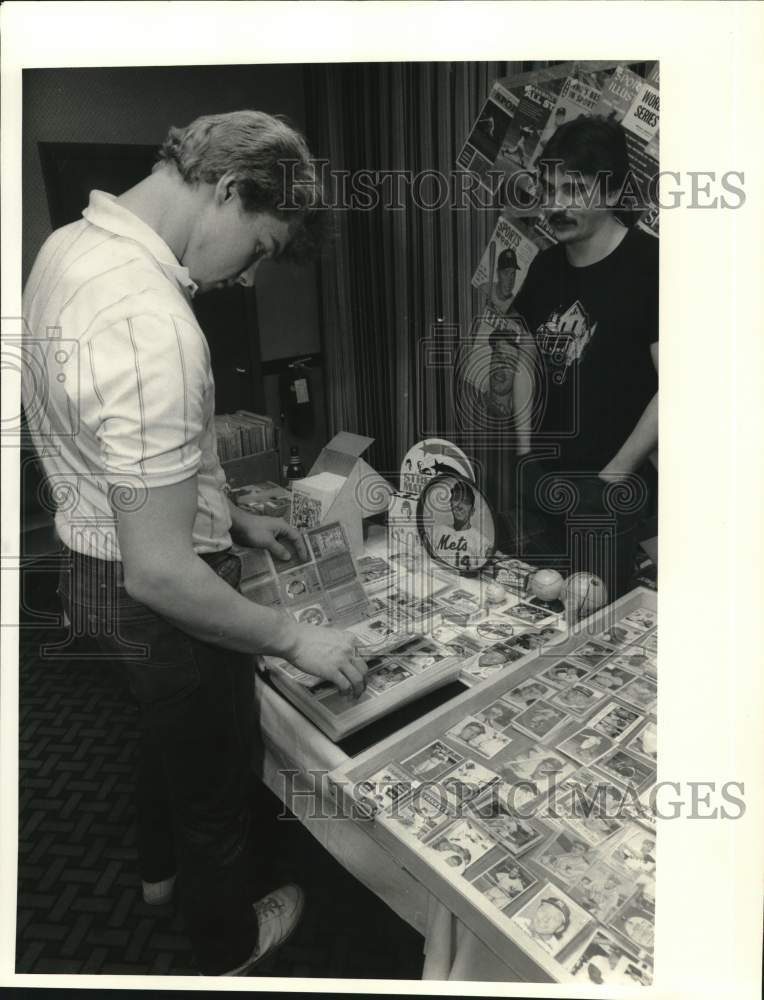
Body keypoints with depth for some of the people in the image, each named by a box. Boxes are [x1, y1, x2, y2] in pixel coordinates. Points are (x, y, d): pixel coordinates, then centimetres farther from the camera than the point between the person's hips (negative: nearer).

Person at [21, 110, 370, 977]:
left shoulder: (70, 245, -1)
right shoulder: (150, 324, -33)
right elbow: (159, 572, -31)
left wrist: (234, 521, 12)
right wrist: (293, 638, -17)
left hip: (90, 560, 9)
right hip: (154, 600, -9)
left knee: (168, 731, 33)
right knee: (212, 773, 18)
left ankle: (161, 866, 61)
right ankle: (227, 945, 46)